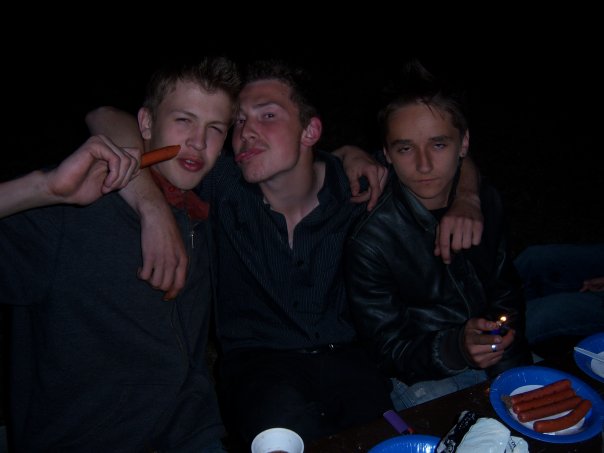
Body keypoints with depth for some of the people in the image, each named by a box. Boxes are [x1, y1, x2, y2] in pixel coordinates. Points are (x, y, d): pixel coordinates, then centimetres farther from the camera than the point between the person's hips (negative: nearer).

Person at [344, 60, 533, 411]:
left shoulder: (486, 200, -2)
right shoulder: (370, 240, -20)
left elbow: (505, 290, 13)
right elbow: (388, 350, -13)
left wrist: (509, 351, -5)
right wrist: (456, 348, -31)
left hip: (499, 361, 5)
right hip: (423, 378, -5)